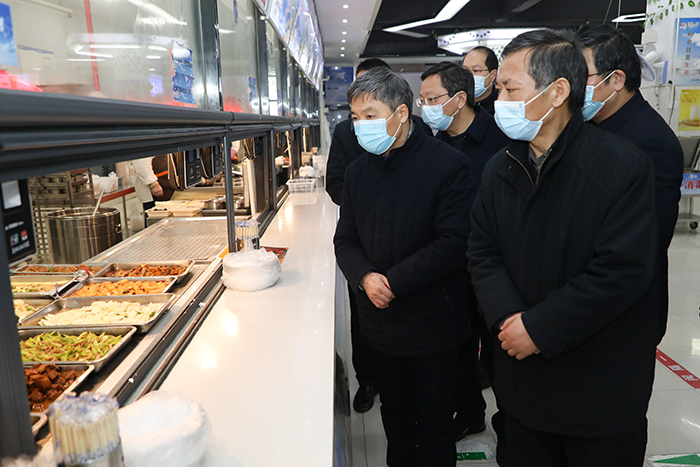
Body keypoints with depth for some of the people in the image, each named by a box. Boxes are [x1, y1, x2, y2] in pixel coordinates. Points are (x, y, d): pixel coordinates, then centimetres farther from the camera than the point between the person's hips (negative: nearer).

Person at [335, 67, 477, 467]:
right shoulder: (359, 170, 6)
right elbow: (346, 240, 7)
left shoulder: (449, 165, -13)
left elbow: (454, 243, -18)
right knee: (395, 416, 22)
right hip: (381, 324, 5)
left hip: (433, 326, -5)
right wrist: (365, 277, -13)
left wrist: (394, 282, -19)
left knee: (434, 423, 12)